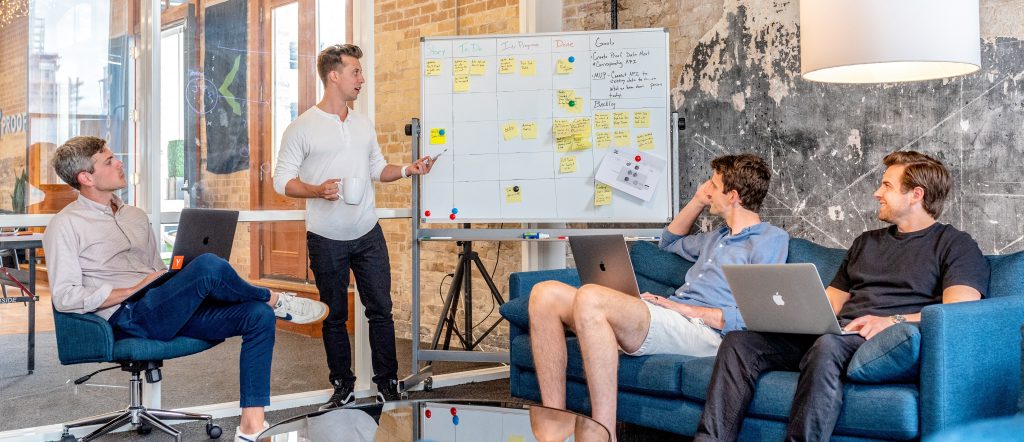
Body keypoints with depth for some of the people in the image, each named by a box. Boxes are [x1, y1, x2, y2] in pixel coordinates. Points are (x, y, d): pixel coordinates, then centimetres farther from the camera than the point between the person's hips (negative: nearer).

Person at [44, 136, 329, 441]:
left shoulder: (135, 216, 23)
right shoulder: (65, 226, 1)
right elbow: (65, 298, -9)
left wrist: (180, 282, 4)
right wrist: (135, 289, -11)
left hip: (170, 311, 8)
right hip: (129, 318, -8)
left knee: (258, 315, -14)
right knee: (207, 265, -32)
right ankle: (274, 300, -1)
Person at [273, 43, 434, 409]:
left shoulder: (364, 125, 10)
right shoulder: (301, 128, -6)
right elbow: (282, 180, -7)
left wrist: (407, 170, 0)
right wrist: (317, 191, -24)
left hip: (368, 235, 4)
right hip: (326, 240, -4)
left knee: (381, 310, 5)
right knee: (335, 316, 9)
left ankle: (387, 384, 16)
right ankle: (342, 387, 23)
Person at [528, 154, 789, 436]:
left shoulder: (771, 239, 3)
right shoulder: (719, 237, 30)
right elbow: (670, 242, 50)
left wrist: (687, 309, -11)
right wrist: (698, 200, 35)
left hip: (701, 329, -9)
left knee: (590, 298, -34)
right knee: (545, 294, -9)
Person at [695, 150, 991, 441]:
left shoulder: (954, 244, 8)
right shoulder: (866, 242, 31)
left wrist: (894, 321, -22)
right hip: (836, 332, 7)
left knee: (828, 346, -41)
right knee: (739, 342, -15)